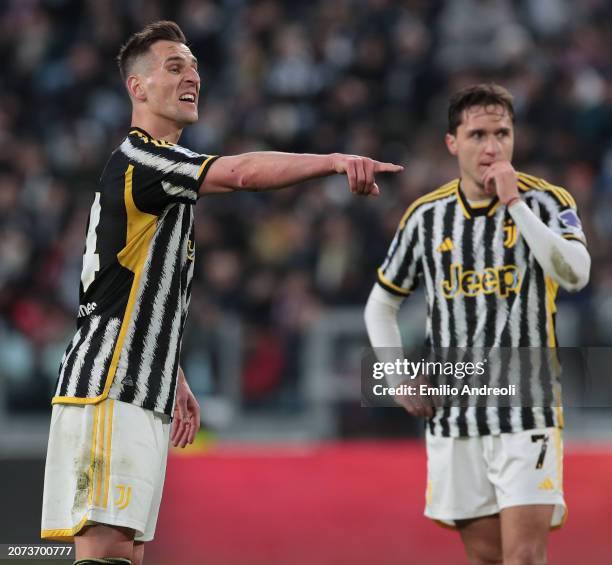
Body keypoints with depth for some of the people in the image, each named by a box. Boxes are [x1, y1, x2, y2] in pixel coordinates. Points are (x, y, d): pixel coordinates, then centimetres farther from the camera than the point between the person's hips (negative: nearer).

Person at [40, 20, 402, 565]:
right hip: (107, 393, -10)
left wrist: (173, 379, 28)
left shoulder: (162, 167, 22)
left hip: (143, 398, 10)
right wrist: (336, 160, -36)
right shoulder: (137, 159, -11)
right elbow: (241, 172, -27)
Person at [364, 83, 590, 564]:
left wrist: (515, 202, -21)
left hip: (527, 413, -3)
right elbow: (381, 305, 17)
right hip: (452, 417, 3)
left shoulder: (547, 201, -2)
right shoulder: (427, 216, 6)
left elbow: (575, 274, -22)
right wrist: (398, 378, 5)